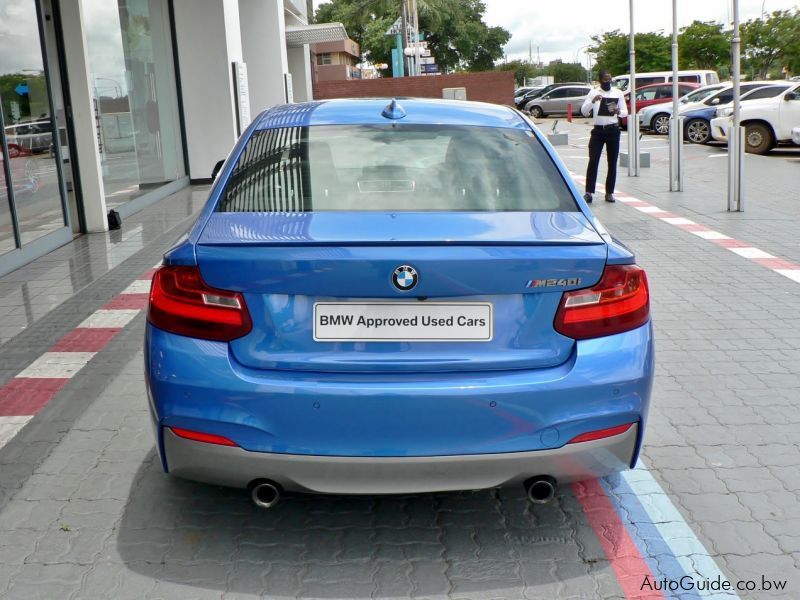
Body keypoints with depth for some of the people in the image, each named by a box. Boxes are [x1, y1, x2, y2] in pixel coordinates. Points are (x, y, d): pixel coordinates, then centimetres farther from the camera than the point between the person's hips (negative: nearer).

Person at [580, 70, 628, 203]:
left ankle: (609, 192, 11)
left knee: (612, 162, 4)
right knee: (593, 161, -9)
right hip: (598, 130, -2)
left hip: (613, 130, 2)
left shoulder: (618, 93, 8)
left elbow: (625, 112, 10)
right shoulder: (593, 93, 4)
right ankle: (589, 192, -8)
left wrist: (619, 112, -13)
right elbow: (584, 111, -4)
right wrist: (593, 101, -21)